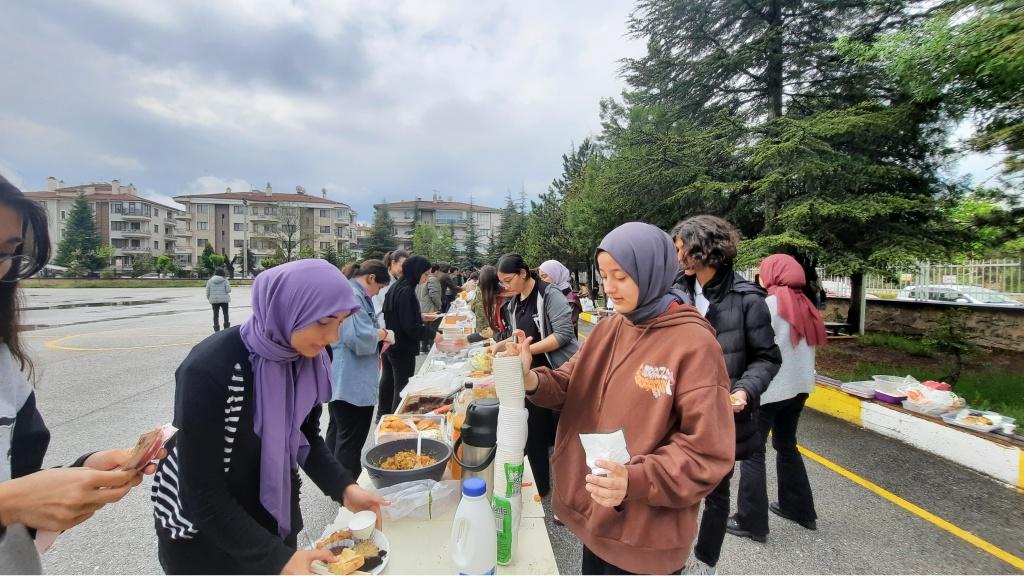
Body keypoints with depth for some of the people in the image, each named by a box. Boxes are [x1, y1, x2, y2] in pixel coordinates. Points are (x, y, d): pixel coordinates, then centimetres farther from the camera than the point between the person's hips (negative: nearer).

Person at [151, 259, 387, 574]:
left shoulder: (308, 357, -13)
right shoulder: (209, 370, -31)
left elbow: (306, 436, -1)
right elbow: (201, 494, -26)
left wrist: (344, 488, -15)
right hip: (203, 535, -4)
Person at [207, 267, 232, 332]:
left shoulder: (210, 281, 3)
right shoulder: (225, 280, -6)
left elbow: (207, 292, 3)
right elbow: (228, 290, -12)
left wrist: (209, 298, 16)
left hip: (214, 300, 2)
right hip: (224, 299, -2)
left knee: (215, 314, 8)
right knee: (225, 313, 10)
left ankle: (216, 329, 9)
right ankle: (226, 327, 9)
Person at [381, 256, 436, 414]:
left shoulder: (397, 287, 7)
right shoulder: (406, 291, -22)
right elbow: (410, 327, -25)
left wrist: (419, 316, 11)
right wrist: (432, 333, -16)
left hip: (392, 346, 10)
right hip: (403, 349, -10)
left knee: (391, 384, 22)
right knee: (402, 390, 1)